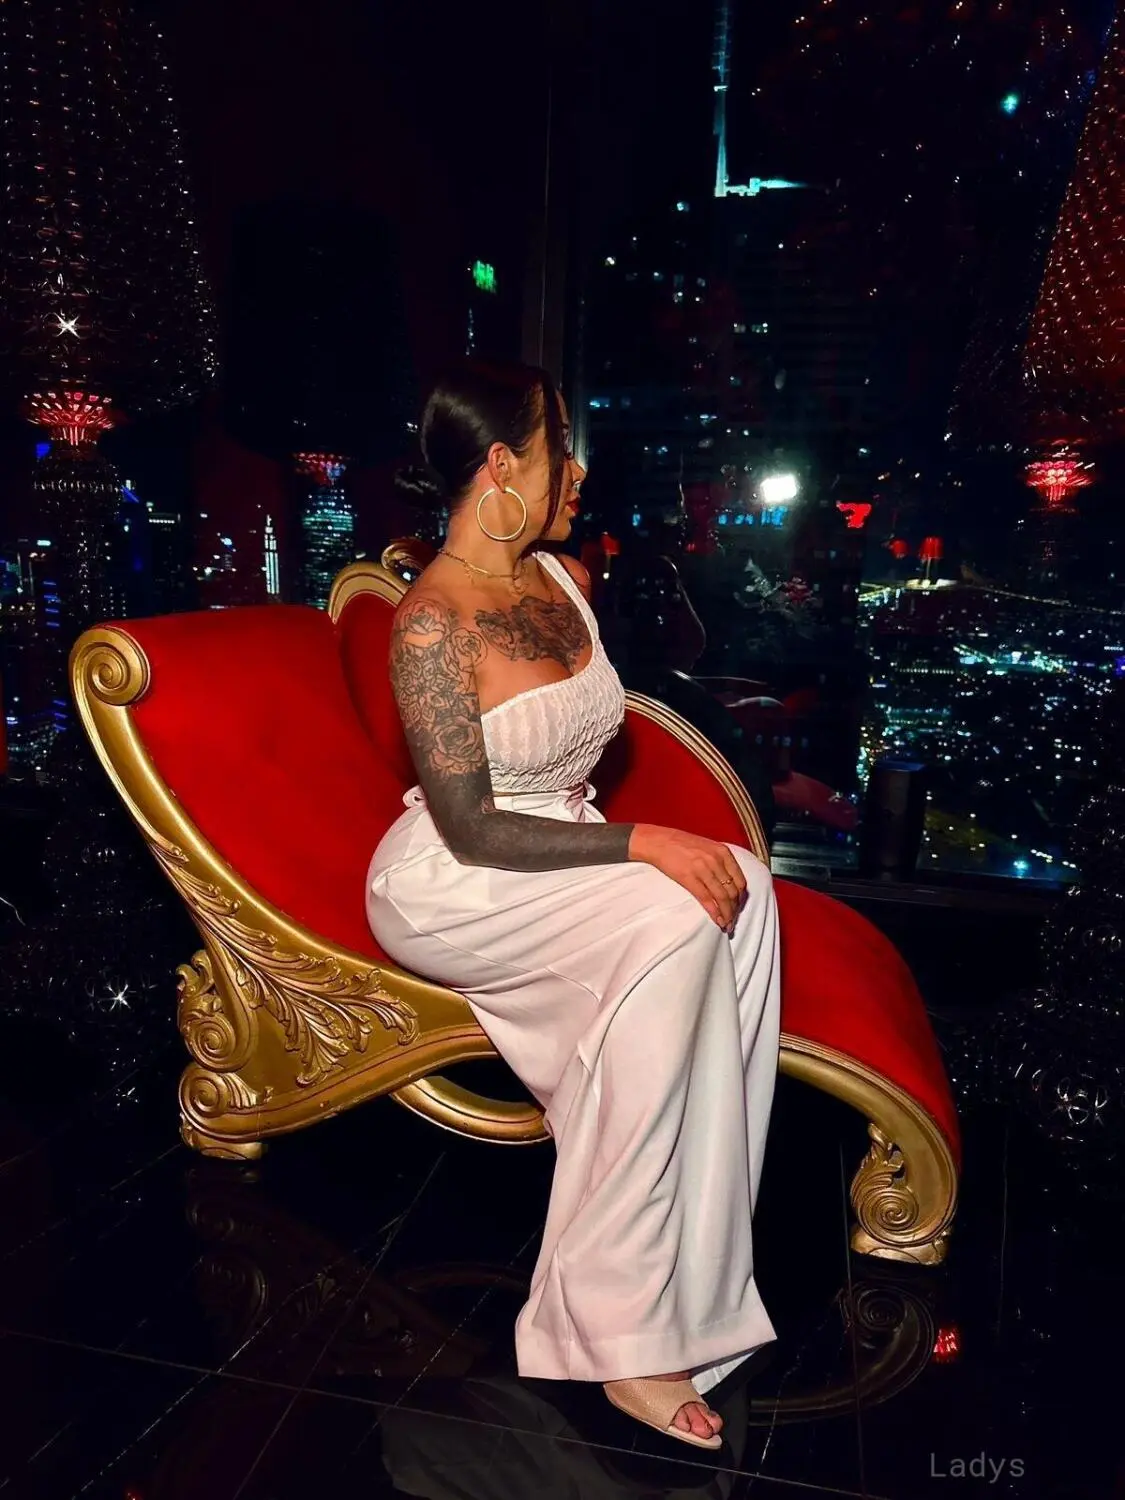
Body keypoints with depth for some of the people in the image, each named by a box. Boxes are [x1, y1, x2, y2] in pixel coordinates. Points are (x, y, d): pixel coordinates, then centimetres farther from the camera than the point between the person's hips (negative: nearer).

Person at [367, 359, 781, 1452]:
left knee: (737, 888, -17)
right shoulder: (432, 623, -18)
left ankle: (693, 1245, -10)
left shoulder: (567, 581, 6)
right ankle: (615, 1323, -18)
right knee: (672, 921, -29)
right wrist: (640, 843, -25)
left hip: (564, 852, 7)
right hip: (446, 887, -7)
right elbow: (471, 830, -20)